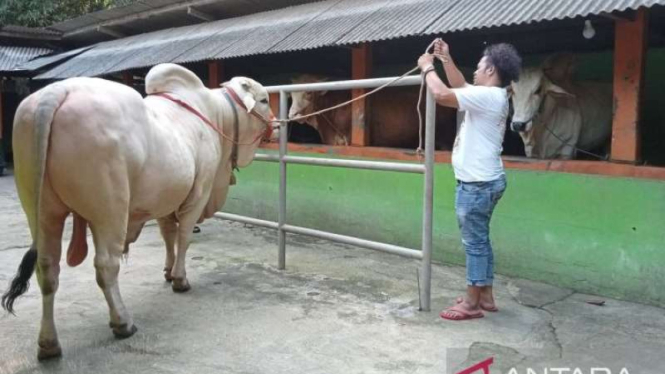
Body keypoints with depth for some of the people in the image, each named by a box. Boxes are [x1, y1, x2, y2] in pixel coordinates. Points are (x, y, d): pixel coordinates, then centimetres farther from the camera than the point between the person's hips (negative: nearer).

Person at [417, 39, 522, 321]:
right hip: (485, 181, 10)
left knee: (474, 243, -3)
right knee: (480, 241, 16)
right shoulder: (492, 96, 13)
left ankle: (471, 304, 6)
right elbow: (460, 87, 27)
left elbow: (442, 94, -25)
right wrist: (446, 60, 19)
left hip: (477, 183, -10)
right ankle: (485, 296, 25)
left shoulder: (486, 95, -18)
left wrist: (427, 68, -9)